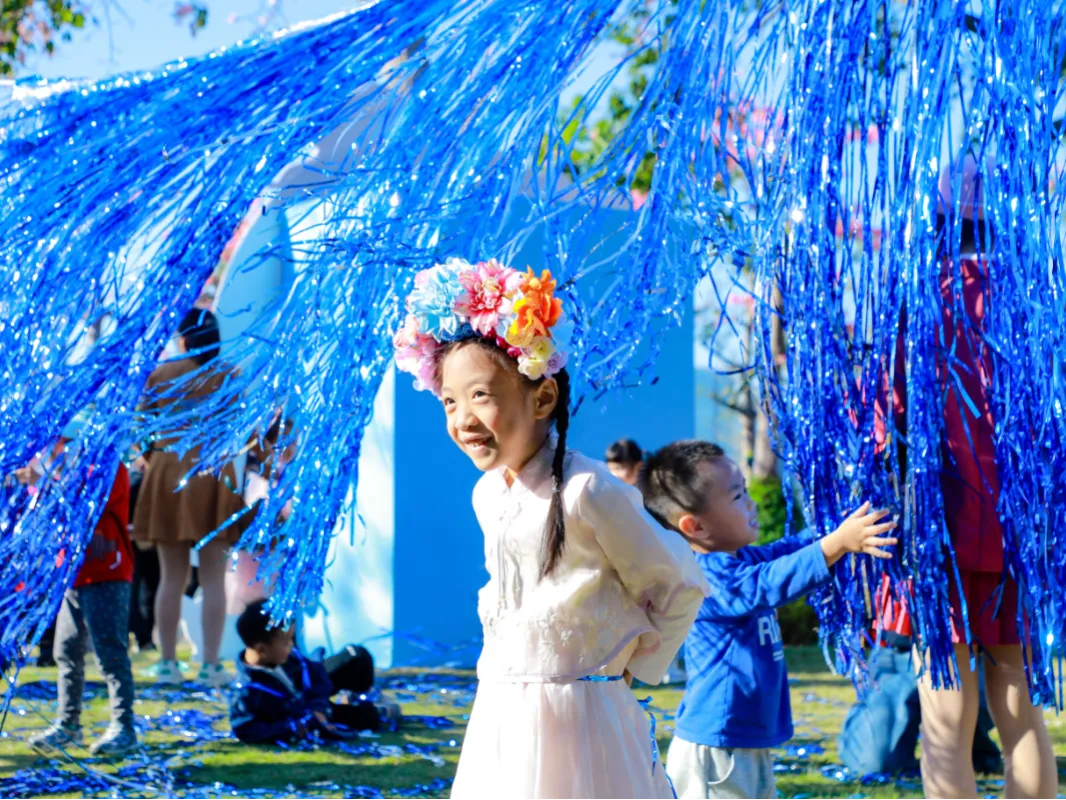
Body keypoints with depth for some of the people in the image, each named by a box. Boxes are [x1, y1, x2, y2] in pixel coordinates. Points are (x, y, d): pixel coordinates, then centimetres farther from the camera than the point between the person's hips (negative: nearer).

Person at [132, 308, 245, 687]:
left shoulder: (160, 375, 3)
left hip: (167, 474, 1)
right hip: (212, 473, -1)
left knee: (171, 577, 7)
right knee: (212, 578, 1)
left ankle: (168, 662, 7)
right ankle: (210, 665, -2)